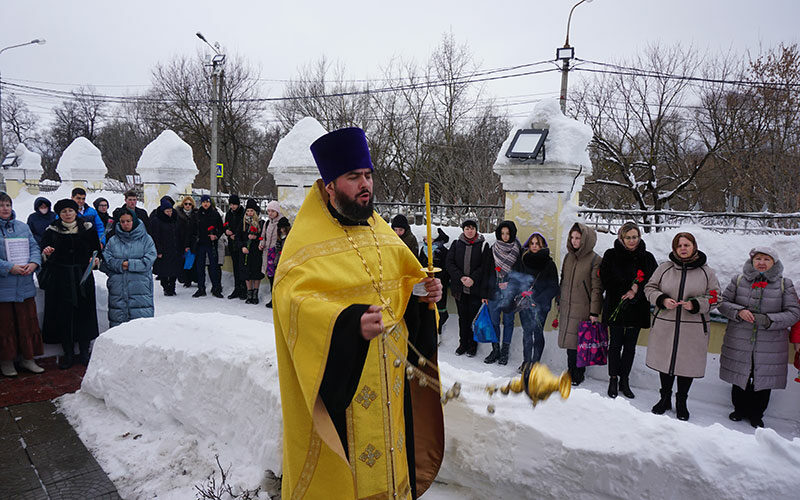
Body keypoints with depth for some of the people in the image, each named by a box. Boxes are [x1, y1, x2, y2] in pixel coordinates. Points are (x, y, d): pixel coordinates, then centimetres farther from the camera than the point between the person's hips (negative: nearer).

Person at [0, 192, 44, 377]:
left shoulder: (23, 227, 11)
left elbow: (34, 247, 8)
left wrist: (33, 263, -10)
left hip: (25, 286, 4)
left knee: (28, 322, 9)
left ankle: (28, 358, 21)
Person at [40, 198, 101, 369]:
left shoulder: (87, 228, 6)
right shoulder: (52, 230, 5)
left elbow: (97, 249, 13)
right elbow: (44, 255, 6)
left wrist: (95, 259, -6)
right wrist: (47, 253, -16)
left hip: (83, 276, 0)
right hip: (60, 277, 0)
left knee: (84, 312, 2)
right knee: (63, 315, 1)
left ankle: (84, 352, 14)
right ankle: (68, 353, 12)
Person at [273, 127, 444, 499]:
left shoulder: (381, 232, 8)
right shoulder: (308, 240, -13)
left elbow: (404, 279, 17)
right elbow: (292, 299, -25)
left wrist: (423, 291, -5)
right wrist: (349, 322, -40)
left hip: (388, 377, 6)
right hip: (336, 380, -6)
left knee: (386, 458, 19)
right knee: (339, 465, 7)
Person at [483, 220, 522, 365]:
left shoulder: (518, 251, -2)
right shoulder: (494, 249, 3)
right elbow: (487, 271, 4)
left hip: (510, 293, -2)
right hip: (494, 292, 2)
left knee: (508, 321, 8)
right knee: (494, 321, 6)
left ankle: (505, 351, 19)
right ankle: (495, 350, 19)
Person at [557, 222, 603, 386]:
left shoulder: (595, 260, -7)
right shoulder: (568, 257, 11)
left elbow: (597, 288, -8)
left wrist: (594, 312, -12)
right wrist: (559, 303, 20)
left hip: (582, 309, -6)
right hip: (566, 308, 6)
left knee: (578, 342, -3)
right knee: (569, 340, 9)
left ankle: (577, 375, 12)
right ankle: (571, 372, 23)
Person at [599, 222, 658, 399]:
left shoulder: (647, 257, 6)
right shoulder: (611, 255, 1)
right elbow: (606, 279, -7)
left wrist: (636, 291, -15)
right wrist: (629, 288, -16)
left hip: (637, 309, 2)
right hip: (615, 307, -2)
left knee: (630, 346, 9)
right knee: (615, 344, 4)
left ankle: (624, 381, 20)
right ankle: (613, 380, 15)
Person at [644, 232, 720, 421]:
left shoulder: (706, 272, 2)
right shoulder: (664, 268, 2)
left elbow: (715, 297, 4)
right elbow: (650, 288, 7)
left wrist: (695, 304, -14)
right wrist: (662, 300, -13)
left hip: (693, 328, -1)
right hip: (665, 325, 1)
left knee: (688, 363, 7)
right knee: (665, 361, 11)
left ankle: (681, 402, 27)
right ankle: (665, 398, 30)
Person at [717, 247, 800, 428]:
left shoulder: (785, 284, 1)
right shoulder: (738, 280, 3)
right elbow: (723, 303, 4)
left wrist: (768, 320, -19)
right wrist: (738, 311, -17)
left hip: (770, 345, 0)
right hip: (739, 343, 0)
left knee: (764, 382, 10)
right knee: (739, 379, 11)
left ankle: (756, 415, 29)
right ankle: (739, 409, 33)